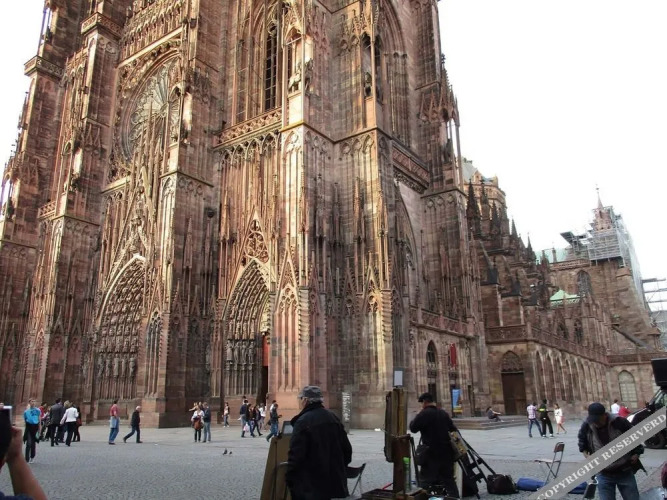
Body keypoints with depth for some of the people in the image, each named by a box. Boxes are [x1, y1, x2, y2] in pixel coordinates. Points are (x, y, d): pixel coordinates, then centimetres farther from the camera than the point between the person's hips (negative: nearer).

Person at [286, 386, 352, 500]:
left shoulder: (303, 422, -15)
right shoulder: (333, 418, 8)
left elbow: (296, 454, -19)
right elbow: (347, 449, 11)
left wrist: (290, 480, -8)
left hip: (311, 486, -6)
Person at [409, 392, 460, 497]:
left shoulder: (424, 414, -13)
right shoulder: (443, 413, 10)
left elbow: (413, 428, -11)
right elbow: (453, 429, 15)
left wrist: (416, 418, 6)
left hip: (432, 452, -6)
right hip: (446, 450, 6)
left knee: (427, 479, 0)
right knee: (448, 478, 15)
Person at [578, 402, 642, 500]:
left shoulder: (619, 422, -16)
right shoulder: (587, 426, -10)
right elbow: (582, 441, 13)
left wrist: (636, 453, 0)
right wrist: (586, 454, 1)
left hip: (625, 472, -1)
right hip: (603, 474, 1)